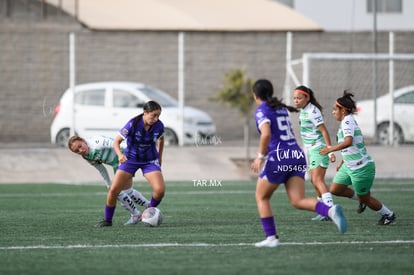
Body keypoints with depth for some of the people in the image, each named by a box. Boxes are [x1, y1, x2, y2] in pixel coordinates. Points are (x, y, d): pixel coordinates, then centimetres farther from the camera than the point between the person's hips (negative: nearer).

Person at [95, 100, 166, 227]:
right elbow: (117, 142, -18)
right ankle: (107, 220, 9)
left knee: (160, 190, -18)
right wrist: (120, 155, -37)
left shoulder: (159, 125, -14)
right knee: (114, 189, -11)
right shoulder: (133, 124, -24)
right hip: (130, 158, -1)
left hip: (150, 160, 2)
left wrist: (160, 157, 15)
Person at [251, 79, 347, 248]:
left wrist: (260, 157, -9)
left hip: (278, 157, -6)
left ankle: (271, 238, 8)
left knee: (261, 197, 14)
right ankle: (330, 211, -29)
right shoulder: (282, 109, 21)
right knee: (298, 201, -4)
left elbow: (266, 134, -19)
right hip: (297, 155, 6)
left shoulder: (261, 111, -2)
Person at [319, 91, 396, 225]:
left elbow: (348, 142, -38)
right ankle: (360, 196, 27)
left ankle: (388, 214, 24)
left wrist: (330, 149, -33)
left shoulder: (347, 122, -20)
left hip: (361, 167, -9)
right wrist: (342, 162, 28)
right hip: (349, 166, 9)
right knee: (335, 189, 9)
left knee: (365, 199, 5)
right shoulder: (348, 121, 10)